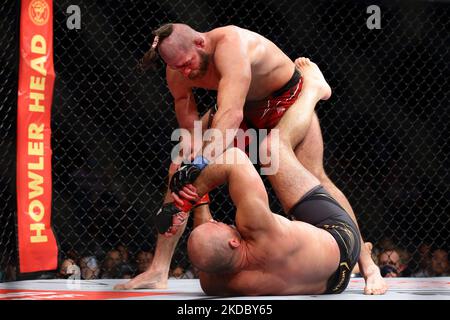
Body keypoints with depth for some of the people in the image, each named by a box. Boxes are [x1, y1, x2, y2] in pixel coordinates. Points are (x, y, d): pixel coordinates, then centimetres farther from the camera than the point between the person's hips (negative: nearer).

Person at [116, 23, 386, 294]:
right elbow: (189, 128, -12)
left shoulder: (230, 44, -41)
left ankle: (368, 266, -5)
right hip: (242, 105, 6)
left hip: (287, 100, -6)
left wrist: (205, 155, -66)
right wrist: (190, 157, -30)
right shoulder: (177, 71, -19)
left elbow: (231, 113, -53)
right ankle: (158, 271, -3)